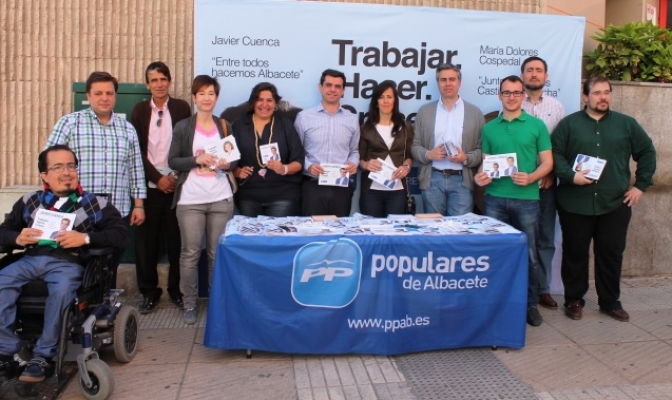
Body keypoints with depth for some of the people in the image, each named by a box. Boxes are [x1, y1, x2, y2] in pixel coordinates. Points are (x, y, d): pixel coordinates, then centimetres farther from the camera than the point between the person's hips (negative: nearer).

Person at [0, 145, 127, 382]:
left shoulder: (95, 204, 12)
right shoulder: (29, 202, 22)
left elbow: (121, 235, 2)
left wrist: (85, 238, -12)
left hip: (69, 262, -3)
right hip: (31, 259, 4)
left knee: (62, 289, -35)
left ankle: (44, 357, -22)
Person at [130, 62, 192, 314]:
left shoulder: (182, 108, 4)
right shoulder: (139, 110, 6)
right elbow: (137, 151, 2)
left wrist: (175, 176, -6)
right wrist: (157, 178, -6)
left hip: (176, 184, -1)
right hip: (149, 185, 1)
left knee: (176, 240, 4)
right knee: (146, 241, 3)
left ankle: (177, 289, 17)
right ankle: (148, 291, 16)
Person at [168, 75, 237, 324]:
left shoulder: (225, 126, 11)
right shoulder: (183, 127, 3)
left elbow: (235, 159, 15)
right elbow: (172, 161, 0)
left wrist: (227, 164, -7)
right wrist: (196, 159, -16)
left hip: (221, 198, 2)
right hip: (190, 199, -2)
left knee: (218, 252, 5)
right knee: (190, 253, 1)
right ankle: (189, 303, 13)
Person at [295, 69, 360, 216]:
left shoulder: (352, 119, 10)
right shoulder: (304, 117, 2)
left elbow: (354, 151, 15)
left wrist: (354, 163, -5)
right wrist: (308, 165, -14)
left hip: (342, 187, 3)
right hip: (313, 186, -2)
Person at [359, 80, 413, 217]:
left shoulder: (405, 127, 11)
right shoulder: (366, 127, 6)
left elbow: (410, 155, 11)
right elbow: (360, 158, 5)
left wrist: (406, 167, -11)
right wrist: (366, 164, -17)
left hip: (397, 190, 1)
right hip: (371, 189, -1)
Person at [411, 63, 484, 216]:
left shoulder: (475, 113, 7)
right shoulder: (424, 111, 9)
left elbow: (482, 149, 4)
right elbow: (415, 146, 8)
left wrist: (466, 158, -14)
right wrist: (428, 154, -11)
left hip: (462, 180, -1)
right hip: (432, 180, 1)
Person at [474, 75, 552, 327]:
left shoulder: (537, 125, 3)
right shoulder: (489, 128, 9)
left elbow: (547, 162, 2)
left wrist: (530, 178, -16)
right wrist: (482, 176, -8)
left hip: (527, 198, -1)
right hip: (495, 198, 2)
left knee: (529, 255, 4)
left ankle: (530, 304, 19)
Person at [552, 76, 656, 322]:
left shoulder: (627, 124, 10)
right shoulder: (569, 123, 3)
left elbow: (647, 152, 14)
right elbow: (555, 154, -3)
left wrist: (641, 185, 7)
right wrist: (570, 176, -18)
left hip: (615, 204, 2)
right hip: (575, 205, -2)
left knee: (611, 254, 8)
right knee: (575, 253, 7)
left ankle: (610, 302, 23)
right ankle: (574, 300, 20)